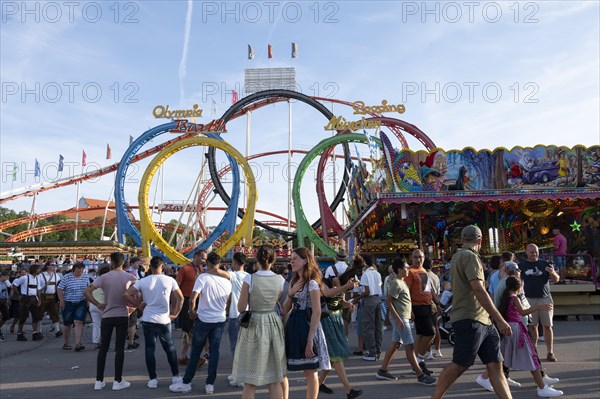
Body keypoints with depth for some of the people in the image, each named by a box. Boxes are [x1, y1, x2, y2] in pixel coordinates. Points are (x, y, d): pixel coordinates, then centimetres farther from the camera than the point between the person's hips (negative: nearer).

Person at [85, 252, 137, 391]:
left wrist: (98, 304, -1)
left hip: (107, 316, 1)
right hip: (123, 316, -1)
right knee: (119, 348, 4)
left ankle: (99, 381, 15)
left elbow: (87, 292, -8)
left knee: (103, 348, 11)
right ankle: (118, 381, 7)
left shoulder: (104, 277, -3)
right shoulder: (130, 277, -3)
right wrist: (132, 308, 4)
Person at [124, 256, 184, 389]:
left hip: (148, 319, 0)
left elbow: (127, 294, -6)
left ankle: (152, 379, 10)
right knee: (170, 348, 12)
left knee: (150, 349, 8)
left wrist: (138, 305, 4)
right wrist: (174, 314, 5)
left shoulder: (143, 281, -3)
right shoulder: (169, 280, -4)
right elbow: (180, 298, -4)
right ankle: (176, 376, 17)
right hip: (164, 320, 0)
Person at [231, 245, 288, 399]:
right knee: (275, 378, 14)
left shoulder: (249, 279, -11)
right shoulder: (280, 280, -2)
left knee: (250, 380, 7)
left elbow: (241, 308, -7)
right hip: (274, 325, 3)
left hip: (254, 325, -3)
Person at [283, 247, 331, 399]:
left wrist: (310, 339, -20)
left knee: (310, 372, 2)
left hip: (306, 325, -8)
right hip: (294, 325, 8)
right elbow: (286, 309, 13)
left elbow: (317, 313, -16)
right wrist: (290, 294, -6)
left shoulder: (312, 283, -12)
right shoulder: (293, 282, 12)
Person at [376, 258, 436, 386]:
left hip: (403, 317, 10)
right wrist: (398, 318, -23)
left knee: (395, 344, 11)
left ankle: (382, 371, 16)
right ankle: (420, 375, -1)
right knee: (409, 346, -6)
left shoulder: (402, 282, 15)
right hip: (400, 318, -10)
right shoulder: (396, 283, -16)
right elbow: (389, 302, -20)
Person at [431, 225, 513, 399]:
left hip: (483, 321, 10)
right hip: (470, 319, -10)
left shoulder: (459, 256, 19)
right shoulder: (470, 256, -11)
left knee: (495, 365, 4)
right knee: (458, 365, -2)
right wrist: (500, 319, -18)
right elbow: (478, 290, -20)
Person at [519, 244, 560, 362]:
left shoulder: (544, 264, 6)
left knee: (547, 326, 1)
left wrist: (552, 273, -16)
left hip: (545, 299, 0)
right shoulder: (522, 266, 7)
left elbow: (556, 280, 5)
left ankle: (550, 352, 7)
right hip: (529, 299, 0)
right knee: (532, 326, 3)